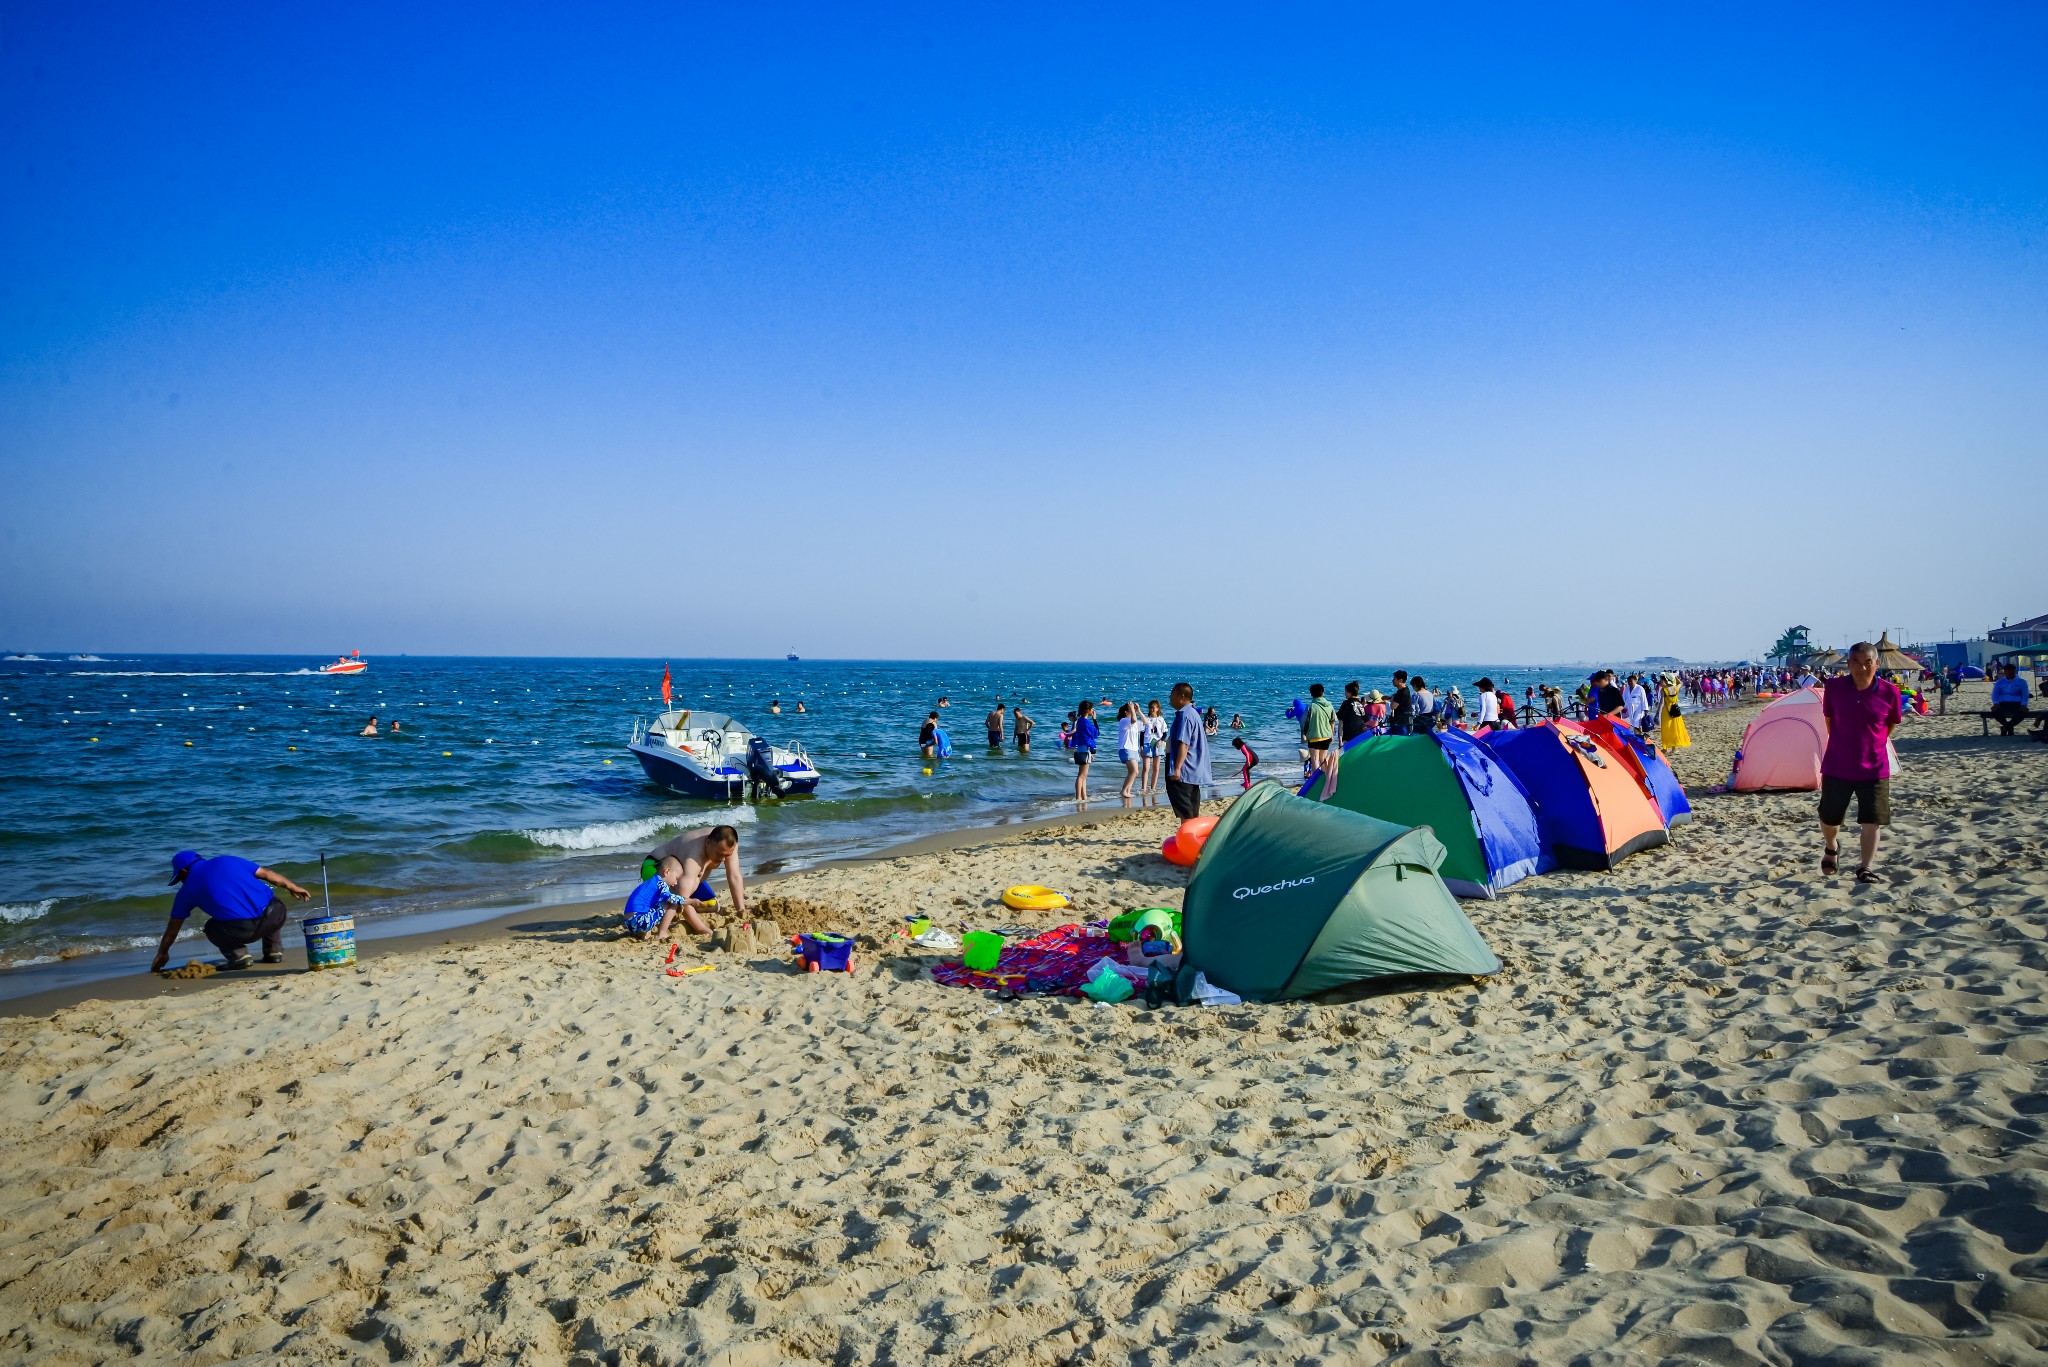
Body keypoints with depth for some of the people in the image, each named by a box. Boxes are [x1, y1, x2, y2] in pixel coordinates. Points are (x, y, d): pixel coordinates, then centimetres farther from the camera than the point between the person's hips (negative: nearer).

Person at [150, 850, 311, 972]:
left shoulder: (188, 888, 16)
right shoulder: (226, 860, 21)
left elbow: (173, 927, 28)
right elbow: (267, 874, 21)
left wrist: (162, 954, 42)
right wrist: (293, 887, 34)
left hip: (241, 931, -2)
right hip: (275, 918, 3)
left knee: (212, 927, 29)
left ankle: (238, 955, 6)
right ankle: (274, 952, 25)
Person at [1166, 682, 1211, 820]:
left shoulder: (1184, 715, -16)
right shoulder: (1193, 713, 16)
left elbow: (1184, 744, -23)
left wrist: (1177, 768, -26)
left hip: (1184, 772, -10)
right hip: (1195, 771, 10)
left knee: (1185, 813, -8)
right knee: (1193, 810, 13)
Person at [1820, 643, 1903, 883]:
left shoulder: (1889, 692, -11)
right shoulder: (1834, 687, -10)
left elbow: (1892, 724, 7)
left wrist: (1872, 746, 13)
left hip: (1874, 769, -1)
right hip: (1836, 767, 1)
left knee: (1872, 822, -3)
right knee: (1829, 817, 13)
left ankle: (1865, 869, 8)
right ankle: (1830, 848, 43)